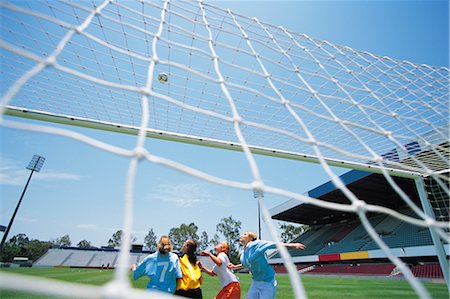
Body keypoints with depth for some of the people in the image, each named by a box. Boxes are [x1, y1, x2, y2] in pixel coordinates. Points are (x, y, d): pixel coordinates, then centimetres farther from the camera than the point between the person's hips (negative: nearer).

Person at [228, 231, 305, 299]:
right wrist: (234, 267, 15)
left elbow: (273, 244, -24)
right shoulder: (243, 255, 5)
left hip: (267, 282, -7)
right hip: (255, 282, 7)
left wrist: (292, 245, -28)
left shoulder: (255, 244, -19)